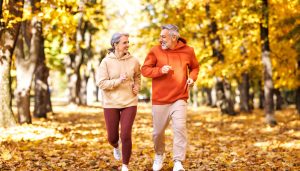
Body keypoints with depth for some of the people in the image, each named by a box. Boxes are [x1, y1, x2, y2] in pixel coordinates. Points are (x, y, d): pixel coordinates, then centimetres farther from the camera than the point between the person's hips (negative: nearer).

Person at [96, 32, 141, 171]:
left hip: (129, 103, 1)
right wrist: (118, 81, -23)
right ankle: (116, 147, 48)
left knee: (126, 135, -7)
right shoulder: (106, 61, -9)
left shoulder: (133, 61, -1)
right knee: (112, 137, 8)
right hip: (111, 104, -1)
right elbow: (101, 83, -13)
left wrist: (137, 87, 3)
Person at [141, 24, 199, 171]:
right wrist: (160, 70, -19)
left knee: (180, 128, -16)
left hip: (179, 99, 0)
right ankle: (159, 155, 38)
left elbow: (195, 67, 17)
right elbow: (145, 70, -3)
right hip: (159, 99, 1)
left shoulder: (188, 51, 1)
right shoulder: (155, 51, -4)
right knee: (158, 131, 11)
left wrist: (192, 77, -3)